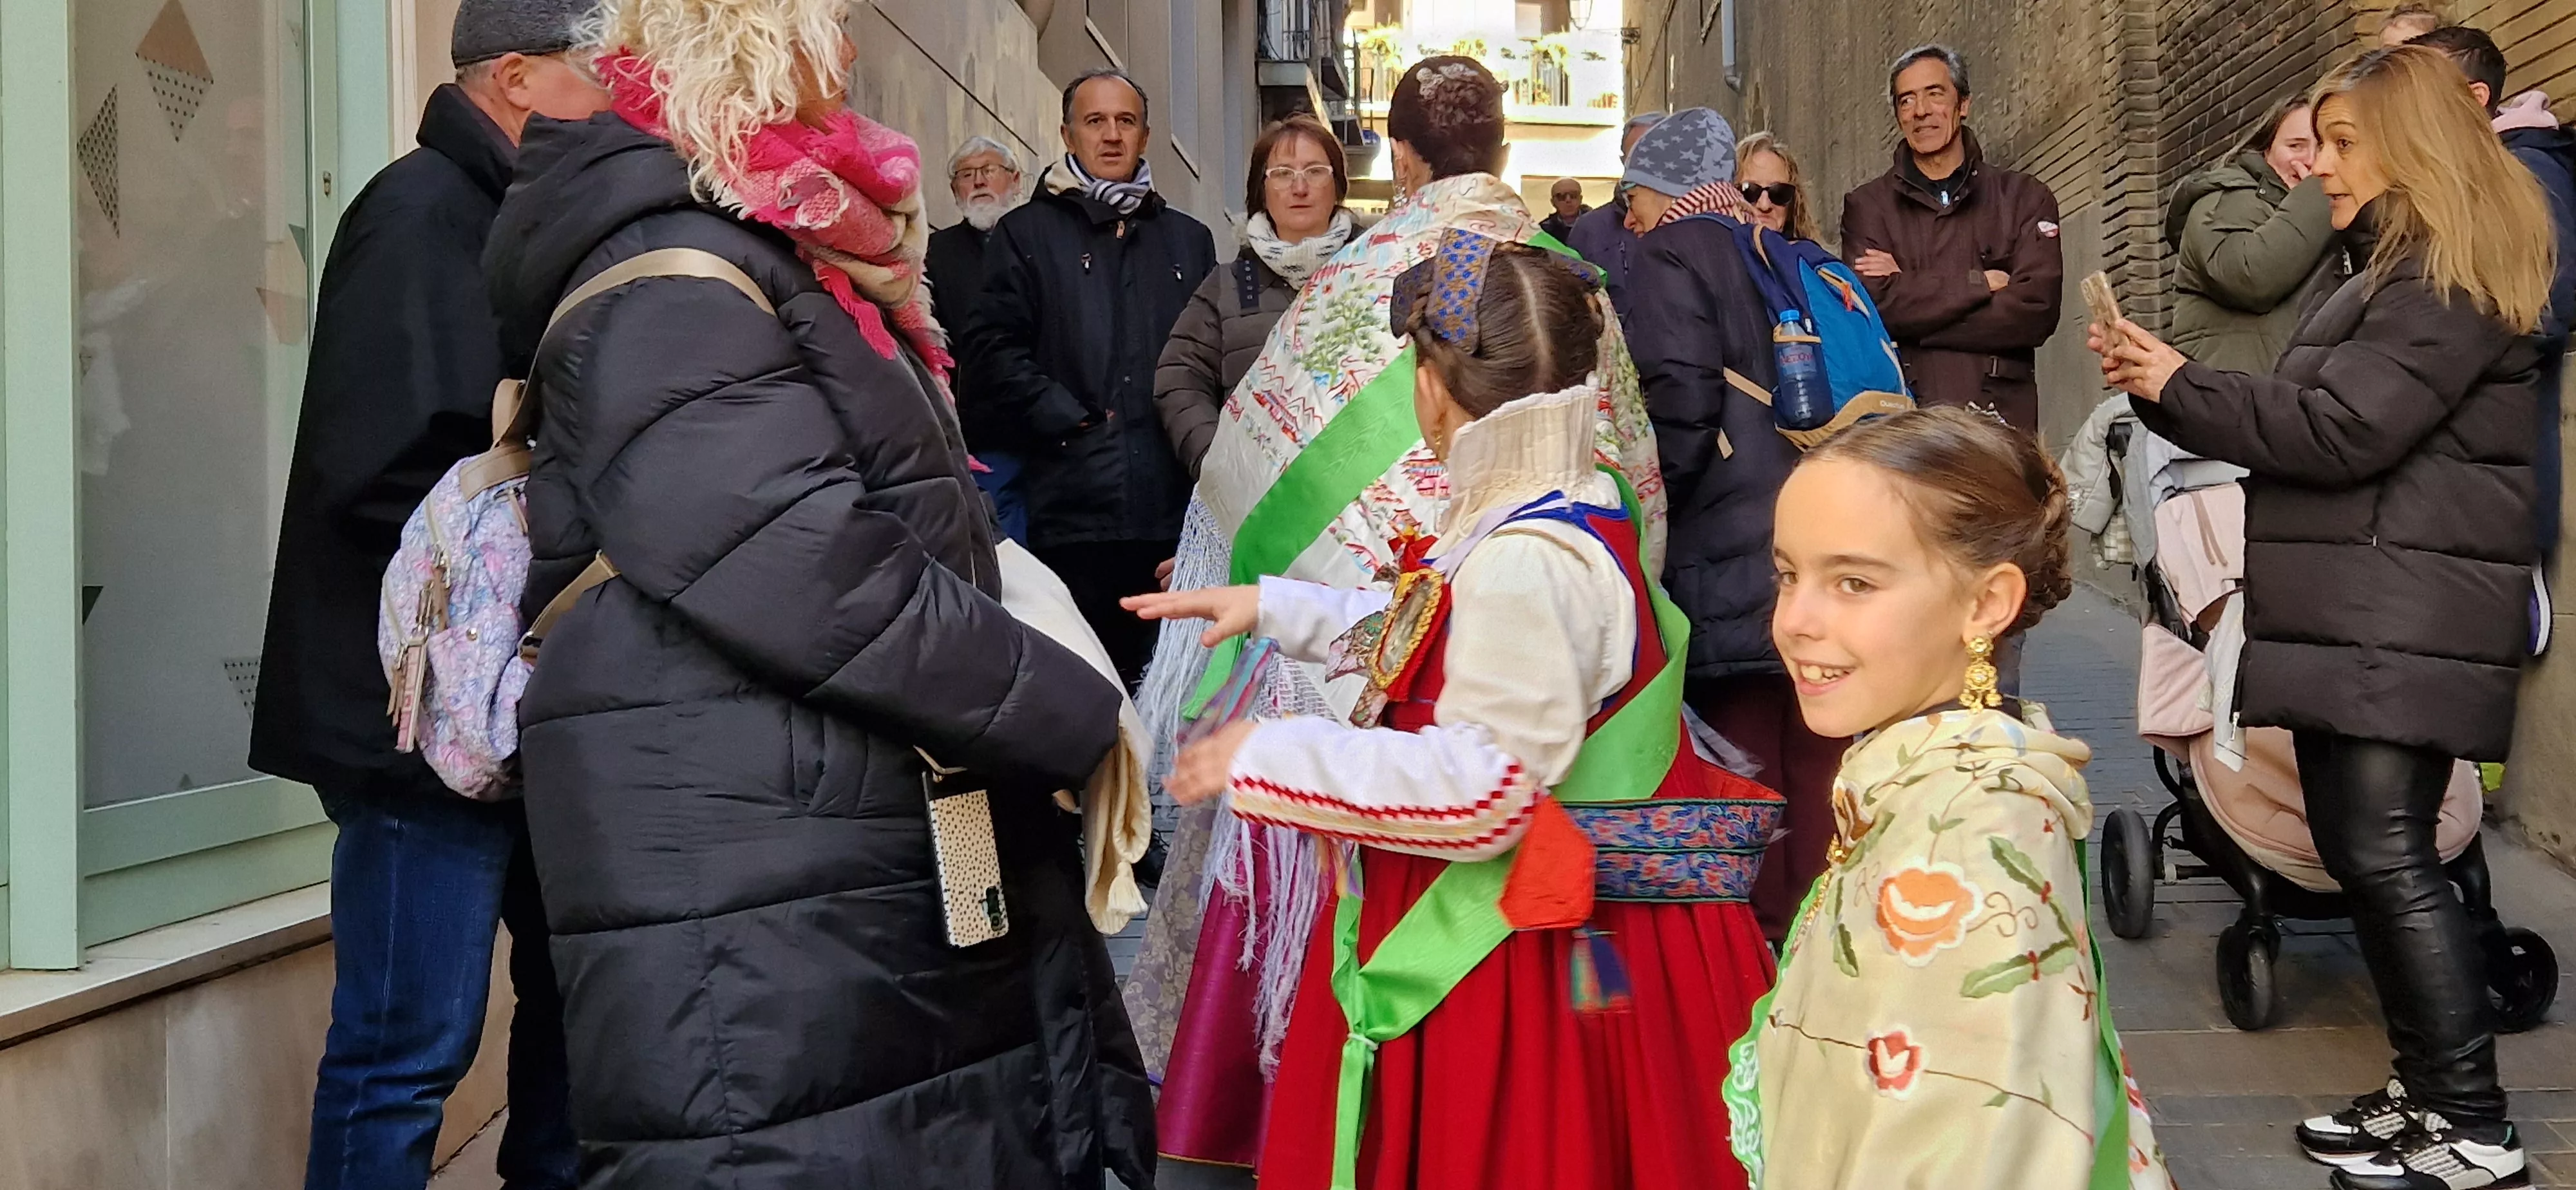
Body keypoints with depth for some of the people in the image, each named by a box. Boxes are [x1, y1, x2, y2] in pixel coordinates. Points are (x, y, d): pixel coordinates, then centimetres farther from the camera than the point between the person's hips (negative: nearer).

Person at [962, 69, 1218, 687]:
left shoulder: (1189, 240, 20)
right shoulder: (1026, 234, 9)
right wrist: (1071, 421, -10)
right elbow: (995, 349, -1)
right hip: (1074, 507, -3)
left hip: (1176, 509, 3)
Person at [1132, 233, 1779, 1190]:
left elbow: (1485, 789, -31)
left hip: (1506, 959, -10)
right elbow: (1438, 641, 24)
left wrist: (1269, 756, -22)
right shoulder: (1572, 511, 6)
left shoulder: (1526, 561, -26)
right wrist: (1277, 607, 25)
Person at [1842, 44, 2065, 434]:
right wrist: (1981, 283, -4)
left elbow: (2035, 311, -3)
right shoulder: (1867, 206, 12)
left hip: (2001, 413, 1)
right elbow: (1876, 305, -5)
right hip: (1902, 416, 0)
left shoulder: (2025, 199, 12)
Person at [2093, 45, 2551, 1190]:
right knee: (2361, 849, 10)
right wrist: (2163, 388, 8)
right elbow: (2304, 422, 20)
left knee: (2385, 853, -13)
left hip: (2403, 617, -10)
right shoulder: (2397, 270, 23)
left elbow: (2340, 431, -19)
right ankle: (2426, 1088, 18)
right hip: (2358, 612, 10)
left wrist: (2181, 386, -10)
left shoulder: (2449, 281, -10)